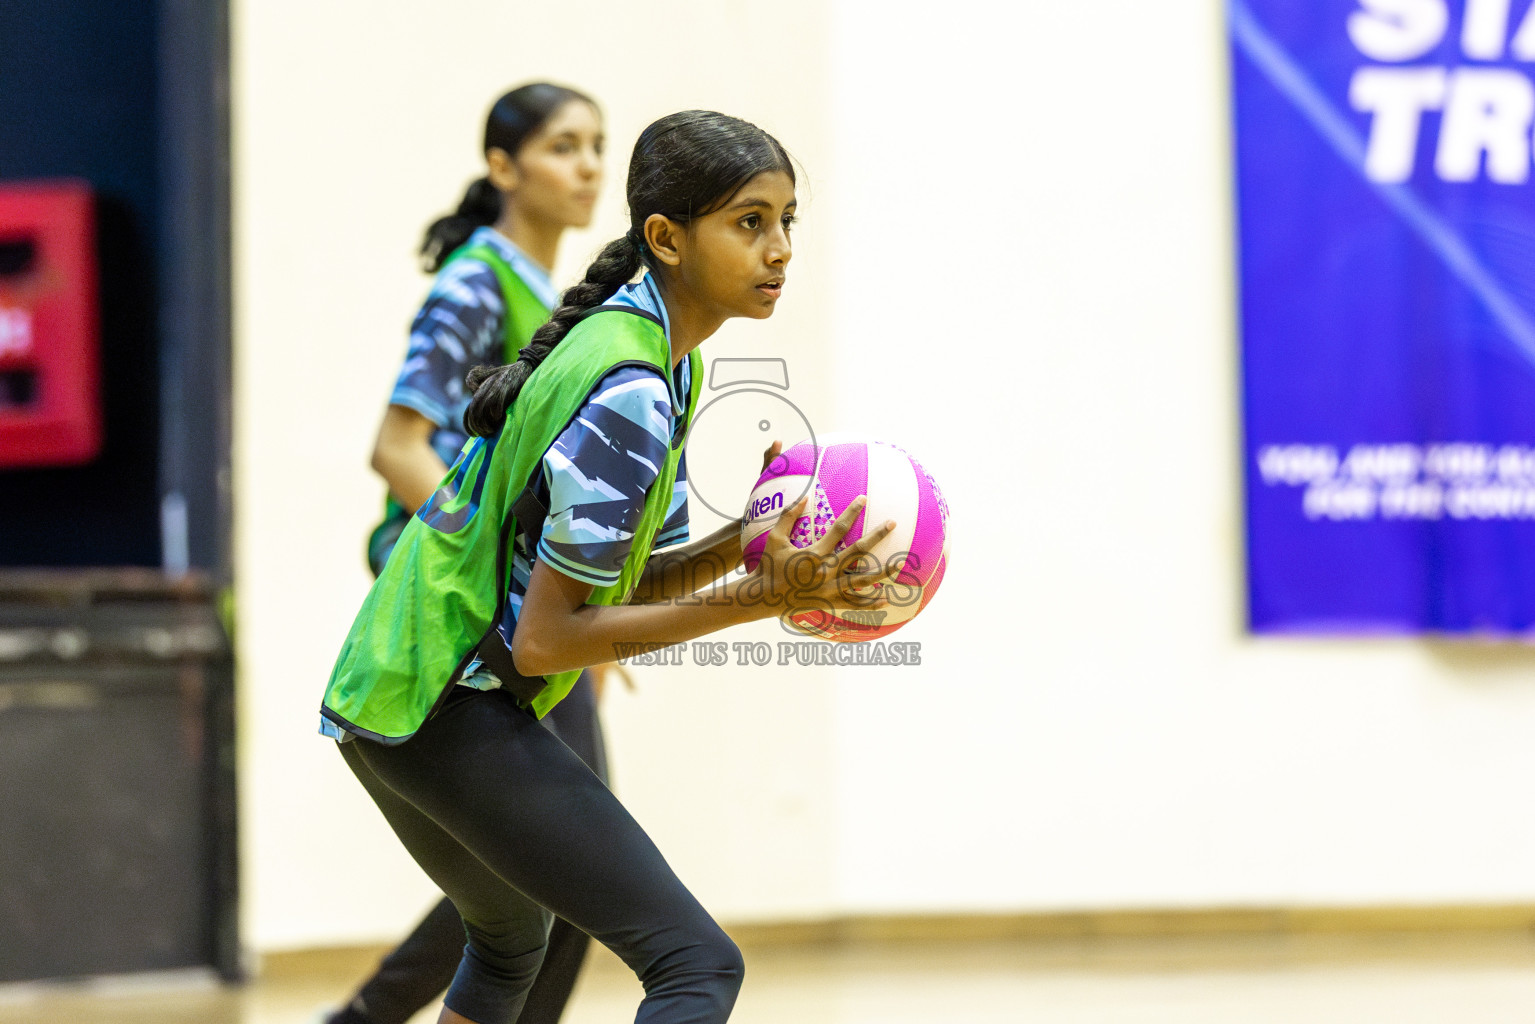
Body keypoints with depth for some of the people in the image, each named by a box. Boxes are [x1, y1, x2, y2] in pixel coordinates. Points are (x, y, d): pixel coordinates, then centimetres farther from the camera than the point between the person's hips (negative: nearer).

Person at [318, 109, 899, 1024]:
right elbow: (545, 639, -21)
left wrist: (738, 545, -4)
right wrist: (760, 597, -22)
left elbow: (610, 579, 12)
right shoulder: (631, 396, -21)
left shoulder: (660, 354, 9)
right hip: (451, 709, -11)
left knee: (510, 943, 34)